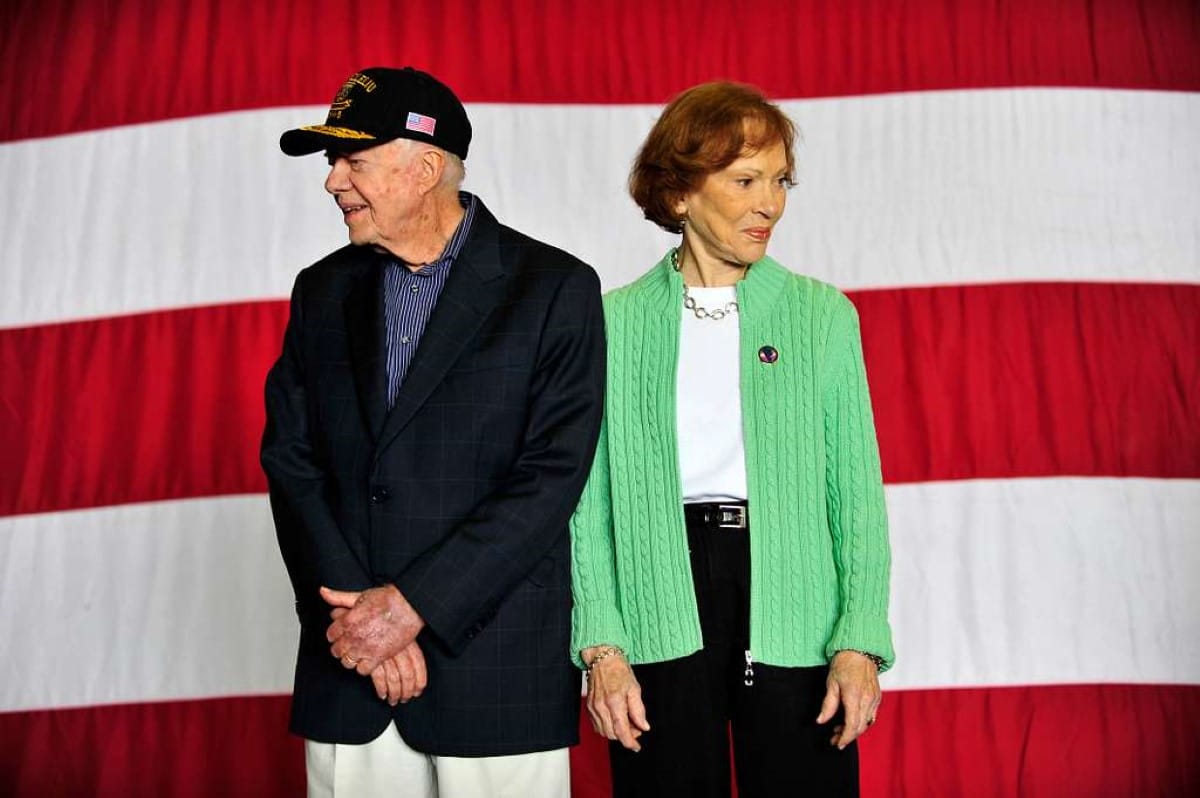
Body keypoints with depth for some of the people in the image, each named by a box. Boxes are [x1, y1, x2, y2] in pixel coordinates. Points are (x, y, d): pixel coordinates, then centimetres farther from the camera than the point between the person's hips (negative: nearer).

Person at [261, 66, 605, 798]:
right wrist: (354, 614, -8)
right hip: (348, 666, 4)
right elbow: (290, 458, 4)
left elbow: (552, 476, -11)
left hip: (497, 669, -3)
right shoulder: (324, 290, 9)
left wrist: (413, 602, -14)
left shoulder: (557, 289, -5)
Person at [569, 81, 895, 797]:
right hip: (660, 623, 0)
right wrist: (601, 645, -6)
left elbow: (857, 489, 3)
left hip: (792, 614, 1)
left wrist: (861, 641, -6)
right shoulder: (616, 321, 3)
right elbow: (592, 497, 1)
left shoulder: (824, 314, 4)